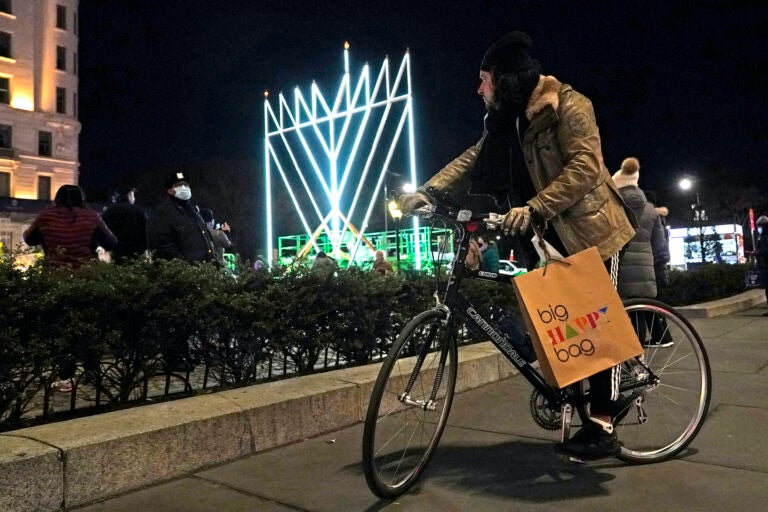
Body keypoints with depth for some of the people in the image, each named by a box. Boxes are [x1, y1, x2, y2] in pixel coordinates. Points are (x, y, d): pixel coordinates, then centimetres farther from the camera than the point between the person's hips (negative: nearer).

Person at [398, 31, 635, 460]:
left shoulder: (567, 104, -15)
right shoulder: (506, 120, 10)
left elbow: (585, 165, -25)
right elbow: (473, 160, 3)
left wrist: (533, 208, -35)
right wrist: (427, 191, -10)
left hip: (588, 227, -7)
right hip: (550, 234, 8)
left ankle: (603, 426, 5)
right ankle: (606, 392, 29)